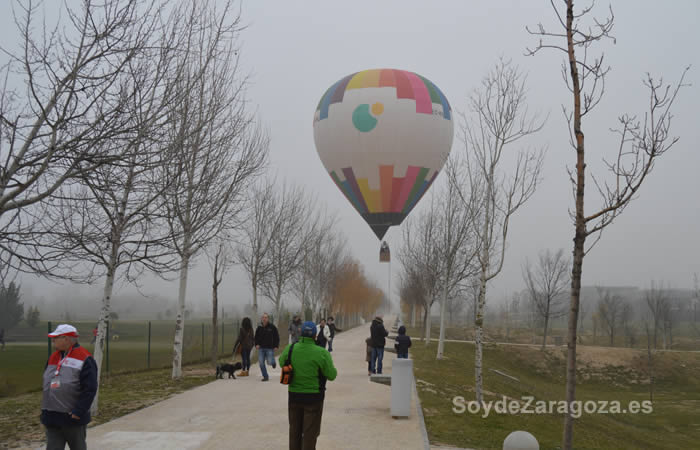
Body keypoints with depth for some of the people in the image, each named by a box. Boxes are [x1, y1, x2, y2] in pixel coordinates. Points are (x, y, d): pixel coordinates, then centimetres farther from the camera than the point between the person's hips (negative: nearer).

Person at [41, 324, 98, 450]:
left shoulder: (84, 359, -13)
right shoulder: (53, 358, 10)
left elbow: (90, 389, -17)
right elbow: (46, 384, 19)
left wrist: (78, 411, -20)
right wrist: (45, 409, 13)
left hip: (73, 418, -6)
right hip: (51, 418, 6)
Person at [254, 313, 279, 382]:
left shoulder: (272, 327, -3)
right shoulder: (259, 327, 6)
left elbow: (276, 337, 1)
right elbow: (256, 337, 17)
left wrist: (276, 346, -6)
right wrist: (256, 344, 2)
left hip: (270, 348, -3)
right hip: (261, 348, 3)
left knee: (270, 361, -9)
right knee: (261, 363, -1)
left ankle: (273, 362, 30)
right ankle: (265, 376, 11)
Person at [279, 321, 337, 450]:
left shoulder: (290, 349, -9)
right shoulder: (321, 353, -20)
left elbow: (281, 362, 11)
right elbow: (332, 375, -12)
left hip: (294, 396, 4)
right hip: (313, 397, -3)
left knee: (294, 430, 20)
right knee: (310, 432, 7)